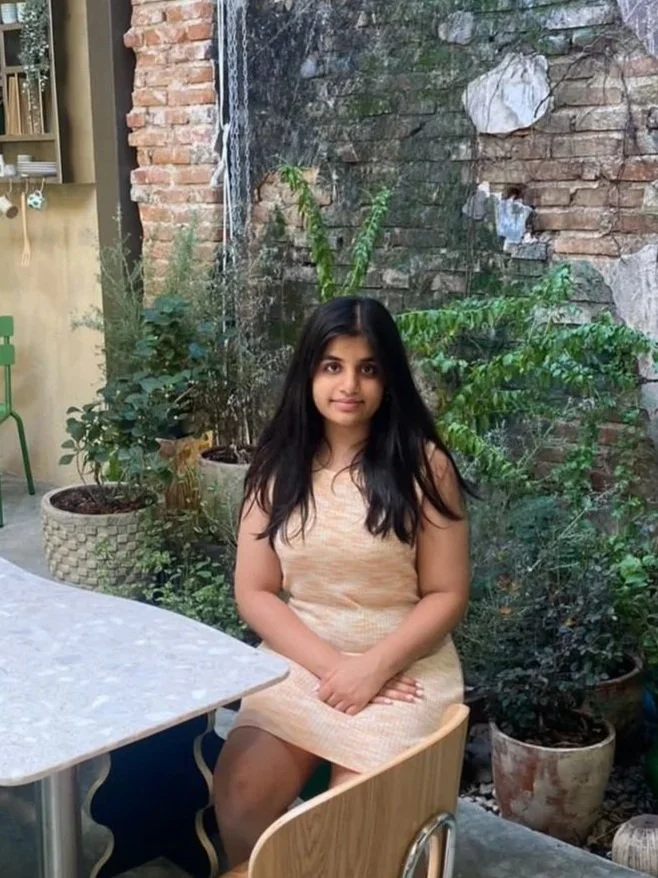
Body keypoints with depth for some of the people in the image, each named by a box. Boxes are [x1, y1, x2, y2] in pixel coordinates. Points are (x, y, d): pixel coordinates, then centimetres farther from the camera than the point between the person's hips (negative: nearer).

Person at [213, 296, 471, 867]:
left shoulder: (423, 465, -7)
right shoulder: (277, 465, 2)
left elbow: (448, 595, -5)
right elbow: (254, 593, 0)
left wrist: (375, 666, -17)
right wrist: (329, 664, -13)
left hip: (400, 671, -2)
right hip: (298, 664, 3)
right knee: (239, 799, -17)